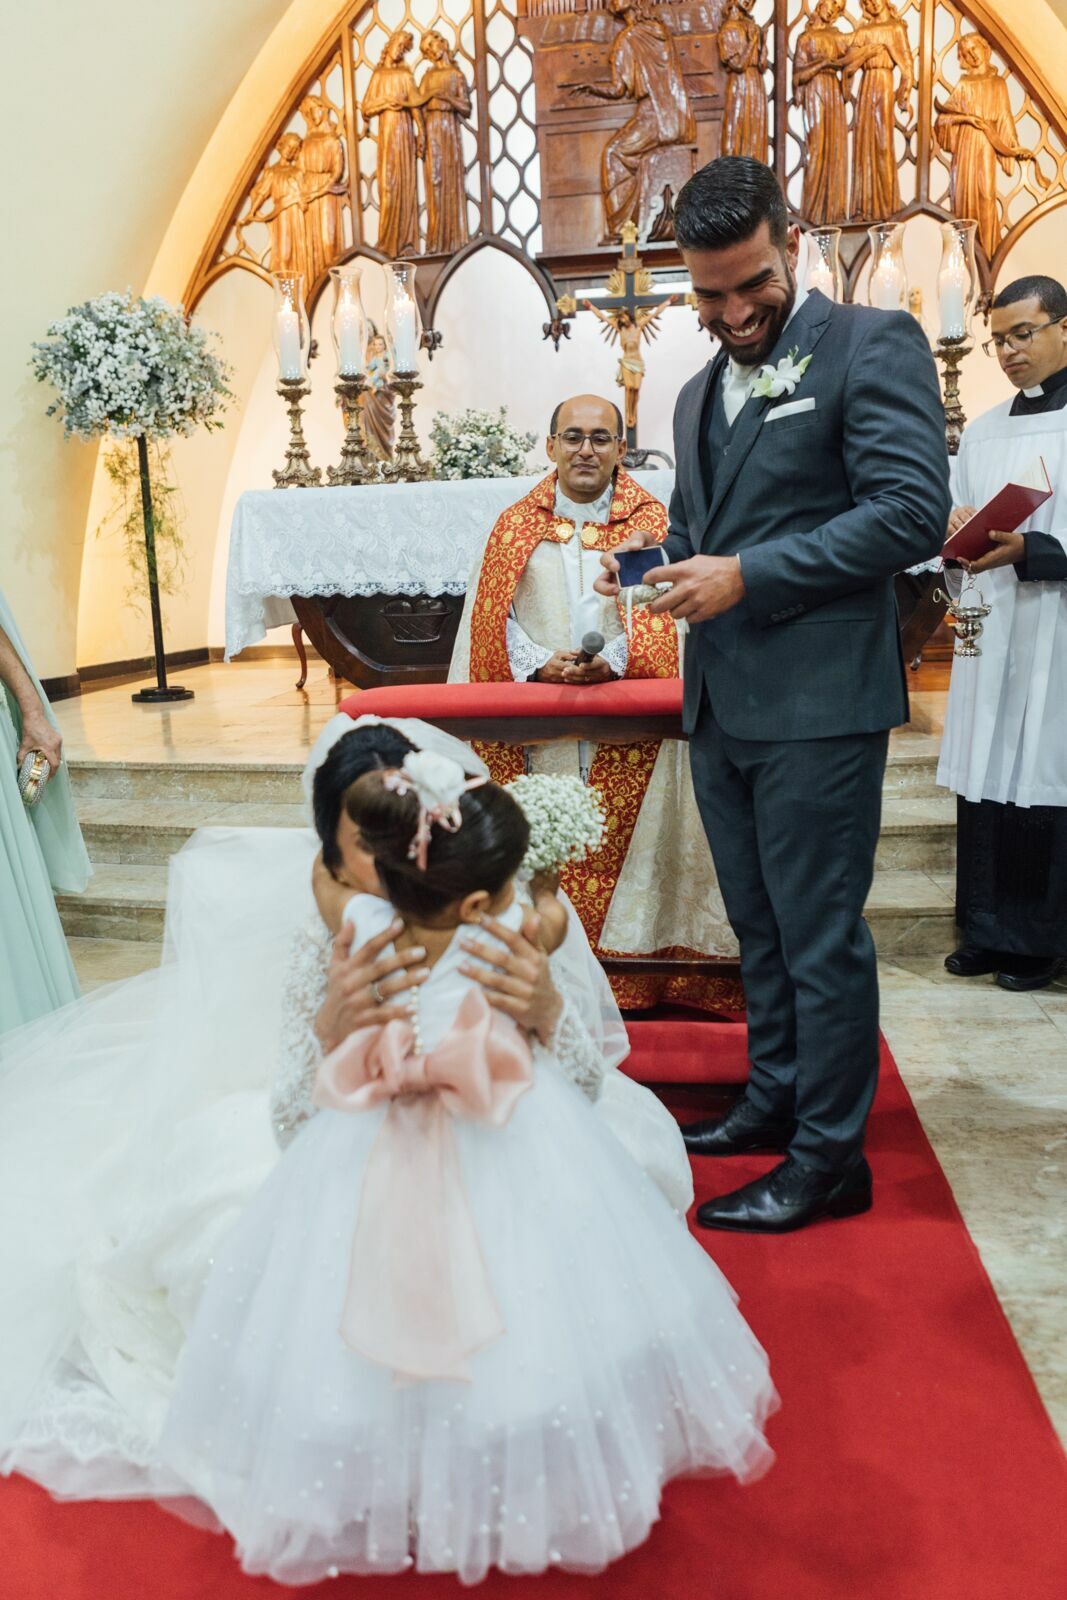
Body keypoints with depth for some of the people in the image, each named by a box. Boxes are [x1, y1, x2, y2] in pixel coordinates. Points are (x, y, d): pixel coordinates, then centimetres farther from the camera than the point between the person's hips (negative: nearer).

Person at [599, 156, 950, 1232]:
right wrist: (656, 563, 3)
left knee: (820, 933, 0)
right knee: (760, 925, 17)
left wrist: (747, 573, -19)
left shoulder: (874, 345, -5)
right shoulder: (700, 393, 18)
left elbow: (912, 512, -16)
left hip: (817, 700, -8)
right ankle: (775, 1099, 33)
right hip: (719, 702, 8)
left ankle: (829, 1156, 13)